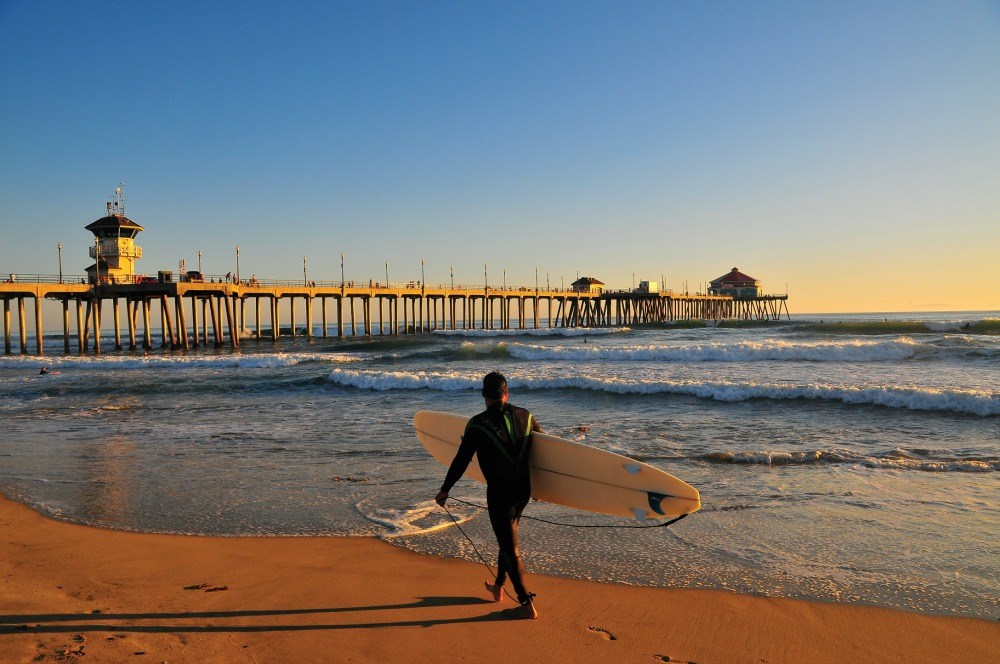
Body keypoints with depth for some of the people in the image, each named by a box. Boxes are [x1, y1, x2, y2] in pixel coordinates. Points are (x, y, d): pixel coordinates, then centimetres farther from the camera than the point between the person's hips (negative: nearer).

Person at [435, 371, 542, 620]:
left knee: (510, 548, 4)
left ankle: (527, 605, 9)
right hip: (523, 490, 6)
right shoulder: (525, 416, 2)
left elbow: (461, 460, -6)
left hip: (499, 493, -6)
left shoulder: (478, 424, -11)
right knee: (507, 539, 24)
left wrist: (444, 490, 7)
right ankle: (498, 587, 40)